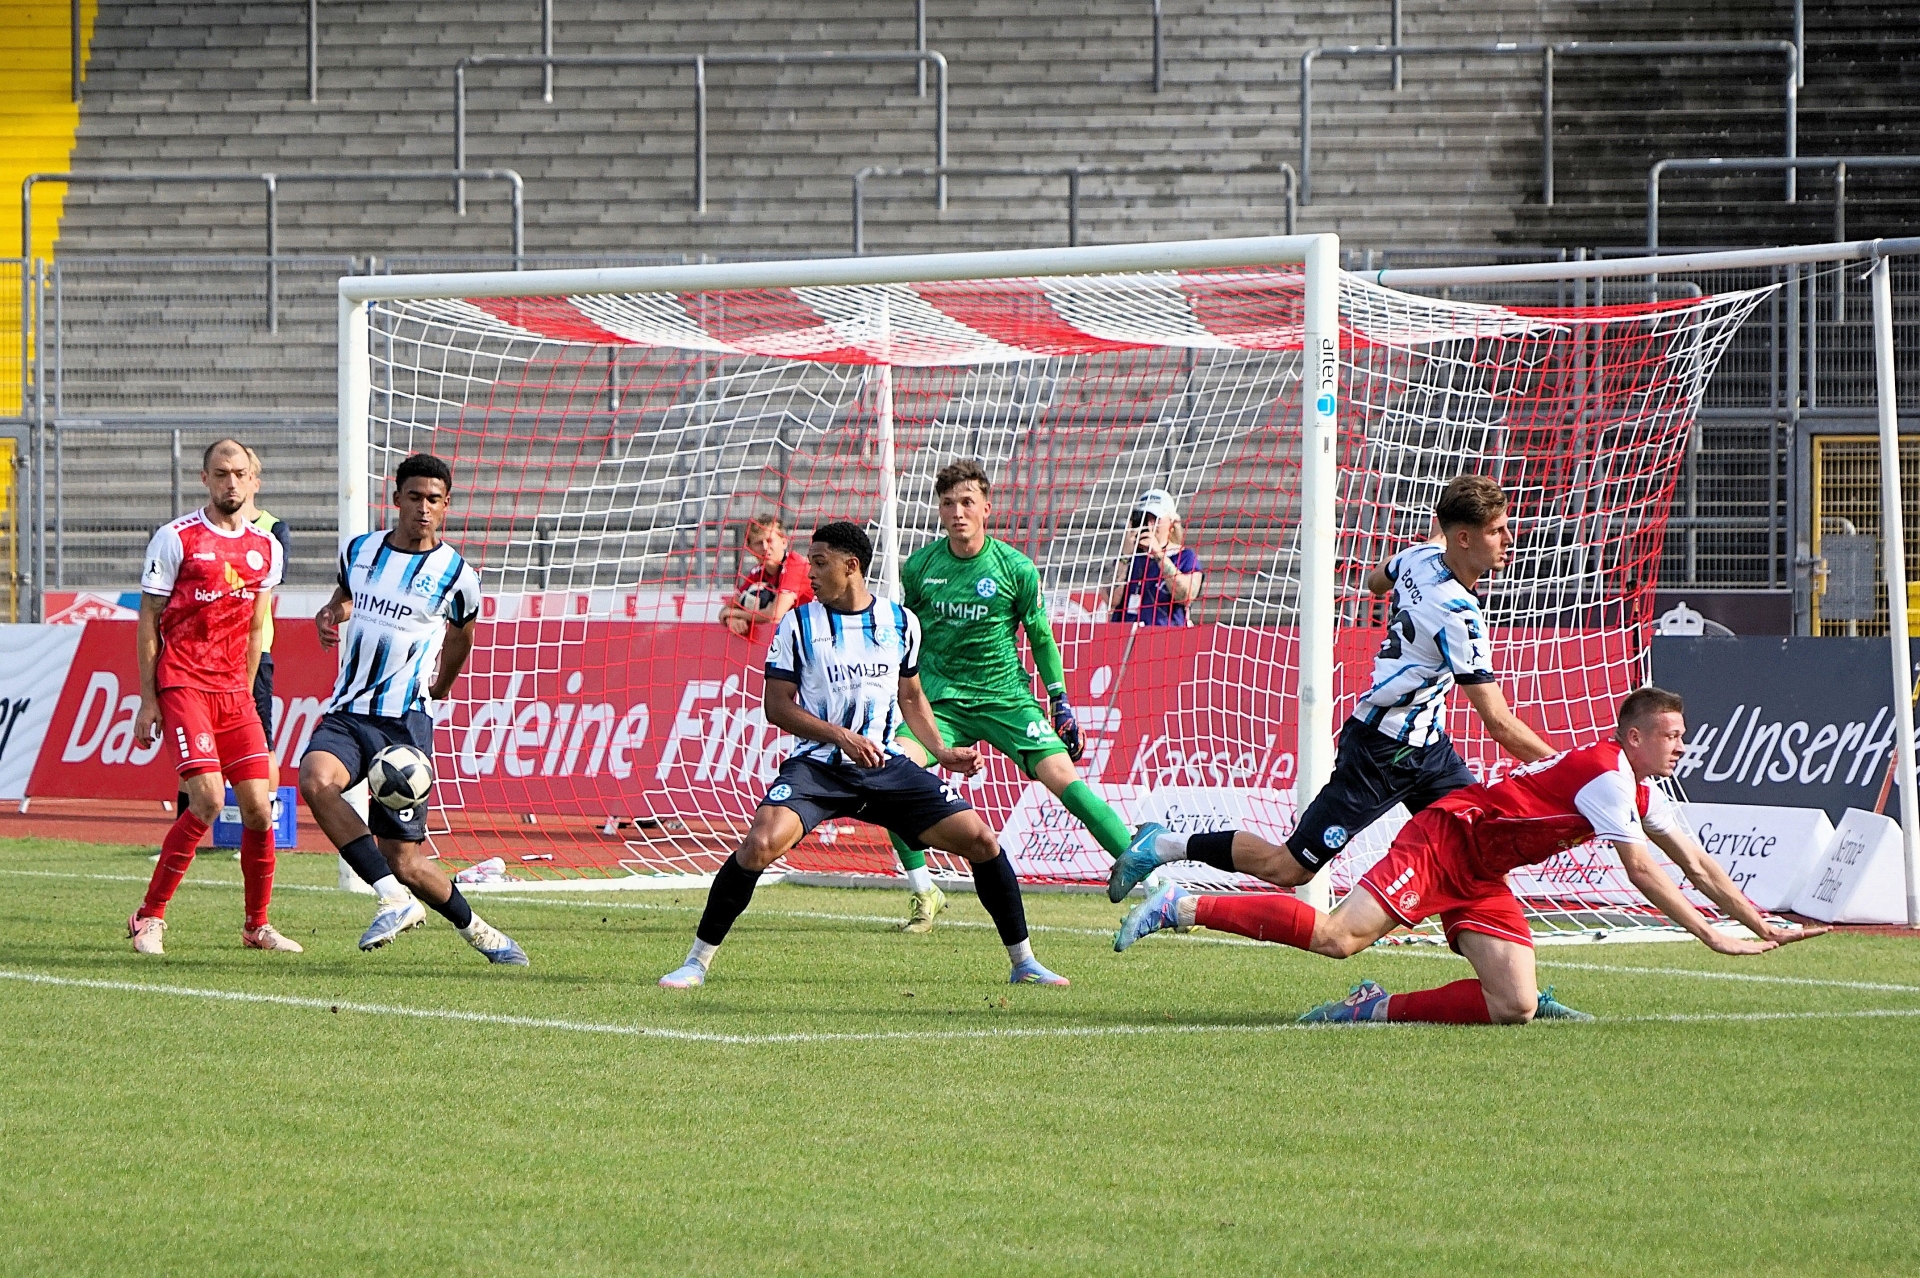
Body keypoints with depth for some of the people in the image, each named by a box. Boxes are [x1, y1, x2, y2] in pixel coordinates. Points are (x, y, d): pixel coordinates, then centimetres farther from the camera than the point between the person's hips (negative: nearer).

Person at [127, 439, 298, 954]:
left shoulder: (266, 548, 10)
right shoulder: (176, 539, -4)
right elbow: (148, 621, -1)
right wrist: (147, 700, -4)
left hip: (234, 691, 5)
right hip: (182, 684, -5)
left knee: (258, 806, -1)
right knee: (208, 798, -18)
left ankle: (257, 926, 14)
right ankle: (150, 917, -7)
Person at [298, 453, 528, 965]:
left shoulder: (455, 574, -1)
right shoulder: (359, 551, 7)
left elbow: (460, 636, 19)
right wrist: (330, 614, 6)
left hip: (405, 723, -3)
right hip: (346, 713, 3)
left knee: (404, 860, -6)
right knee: (315, 779, -31)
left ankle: (475, 929, 20)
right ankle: (395, 900, -29)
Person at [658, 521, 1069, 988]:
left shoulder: (900, 622, 7)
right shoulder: (798, 624, -2)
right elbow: (778, 706, -3)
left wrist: (941, 751, 7)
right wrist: (841, 736, -16)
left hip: (884, 765, 3)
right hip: (817, 766, -3)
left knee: (979, 839, -8)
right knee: (760, 844, -28)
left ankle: (1023, 962, 9)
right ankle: (696, 962, -13)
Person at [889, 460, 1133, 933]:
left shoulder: (1015, 568, -5)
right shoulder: (919, 567, -1)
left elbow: (1041, 637, 6)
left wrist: (1060, 700, 7)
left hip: (1005, 695, -1)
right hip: (938, 698, 1)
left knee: (1061, 776, -17)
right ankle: (924, 892, -7)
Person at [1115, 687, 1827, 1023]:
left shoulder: (1643, 793, 13)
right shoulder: (1604, 773, -17)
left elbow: (1697, 866, 21)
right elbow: (1641, 872, -22)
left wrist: (1762, 927, 17)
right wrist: (1714, 937, -20)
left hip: (1482, 879, 9)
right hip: (1444, 839, -9)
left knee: (1515, 1007, -8)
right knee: (1340, 937, -25)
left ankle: (1376, 1009, 0)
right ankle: (1183, 908, -16)